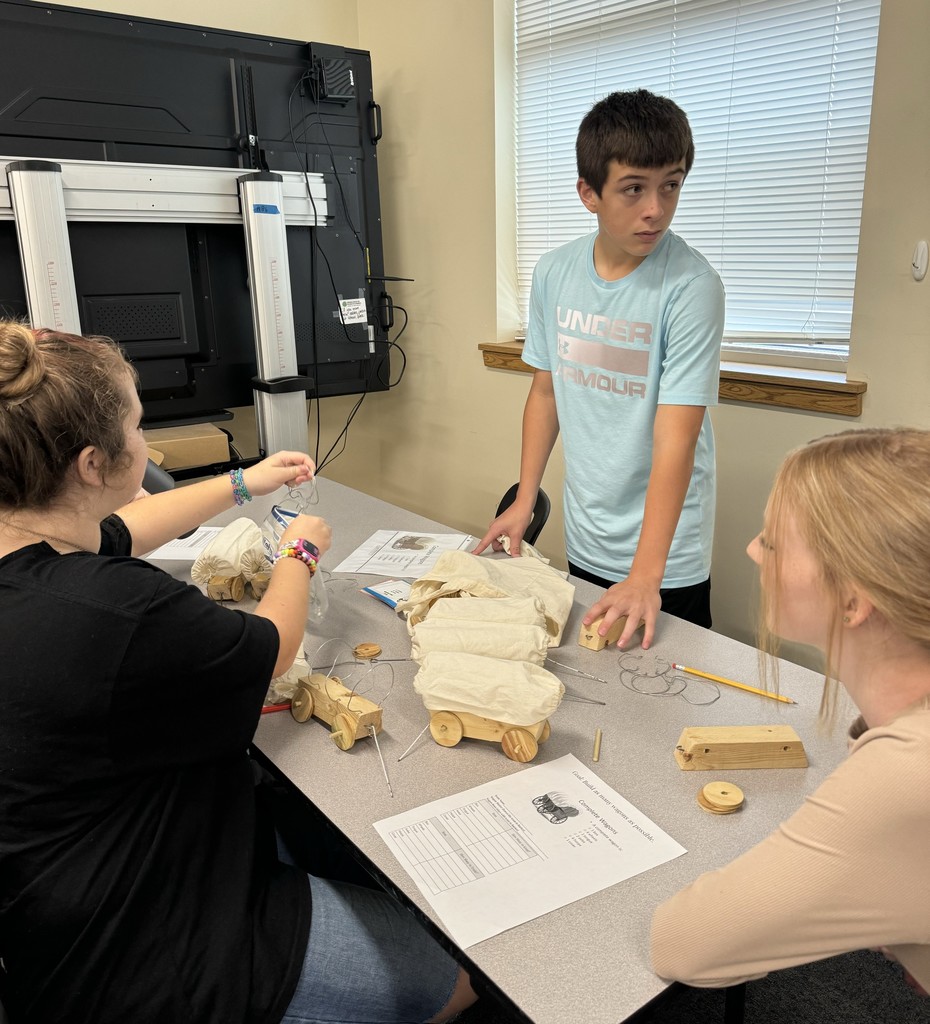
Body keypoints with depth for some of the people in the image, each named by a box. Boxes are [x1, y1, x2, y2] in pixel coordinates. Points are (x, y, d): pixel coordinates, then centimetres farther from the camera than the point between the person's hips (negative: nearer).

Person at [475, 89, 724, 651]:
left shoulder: (691, 285, -19)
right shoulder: (554, 273, -3)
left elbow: (675, 435, -24)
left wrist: (644, 574, -27)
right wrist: (524, 501, 6)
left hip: (667, 554, -4)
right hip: (584, 541, 5)